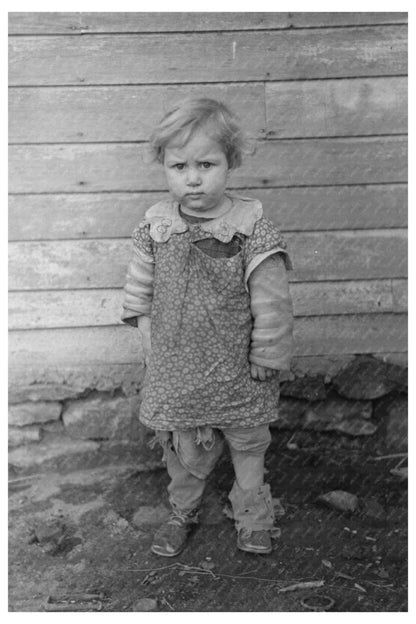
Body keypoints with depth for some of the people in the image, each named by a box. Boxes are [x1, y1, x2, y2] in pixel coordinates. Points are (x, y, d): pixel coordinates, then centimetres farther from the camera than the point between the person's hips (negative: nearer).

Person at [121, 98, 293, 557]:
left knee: (247, 447, 19)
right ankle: (182, 513, 45)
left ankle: (252, 518, 42)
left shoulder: (253, 232, -18)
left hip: (238, 379, -2)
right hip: (174, 374, 3)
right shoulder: (154, 228, -7)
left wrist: (263, 363, -9)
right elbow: (138, 297, 4)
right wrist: (154, 346, 1)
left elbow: (271, 307, -13)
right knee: (183, 452, 20)